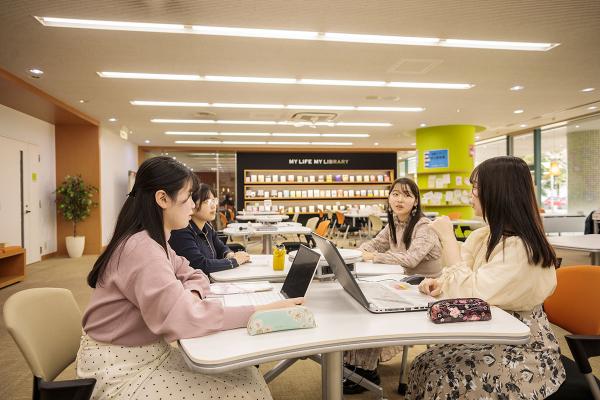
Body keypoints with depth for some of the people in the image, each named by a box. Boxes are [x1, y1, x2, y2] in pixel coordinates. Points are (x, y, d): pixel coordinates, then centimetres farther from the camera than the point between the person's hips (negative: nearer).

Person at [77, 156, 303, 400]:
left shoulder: (155, 242, 6)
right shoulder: (142, 248, -27)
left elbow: (194, 275, 11)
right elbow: (182, 318, -37)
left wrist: (190, 296, -13)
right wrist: (260, 312, -33)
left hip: (148, 352, 9)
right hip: (120, 368, -9)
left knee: (243, 376, 2)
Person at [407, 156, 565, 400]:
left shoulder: (519, 246, -24)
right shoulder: (485, 235, 4)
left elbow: (471, 293, -29)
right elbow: (466, 279, 9)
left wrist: (447, 238, -24)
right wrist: (441, 283, -14)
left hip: (524, 348, -7)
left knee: (447, 379, -19)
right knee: (425, 364, -5)